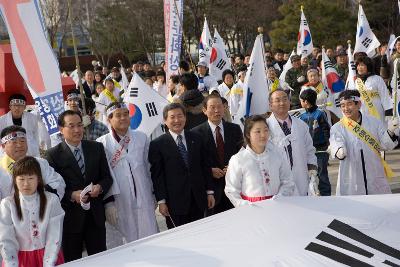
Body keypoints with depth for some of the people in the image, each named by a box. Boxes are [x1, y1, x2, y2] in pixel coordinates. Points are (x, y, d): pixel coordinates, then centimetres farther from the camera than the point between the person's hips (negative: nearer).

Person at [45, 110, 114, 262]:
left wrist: (100, 187, -12)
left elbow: (107, 177, 10)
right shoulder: (53, 155, -4)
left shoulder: (96, 148, 7)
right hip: (70, 216, -3)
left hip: (96, 215, 3)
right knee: (72, 262, 8)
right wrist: (72, 195, -20)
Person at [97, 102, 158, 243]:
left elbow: (148, 167, 13)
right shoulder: (102, 143, -2)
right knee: (127, 239, 3)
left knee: (149, 235, 3)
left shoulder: (141, 138, 8)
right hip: (120, 200, -2)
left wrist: (153, 194, 16)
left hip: (143, 198, 2)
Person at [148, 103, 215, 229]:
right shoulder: (157, 144, -3)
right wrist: (161, 201, -9)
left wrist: (209, 192, 7)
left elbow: (205, 167, 11)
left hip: (198, 200, 4)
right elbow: (157, 175, -4)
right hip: (175, 202, -3)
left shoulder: (196, 139, 9)